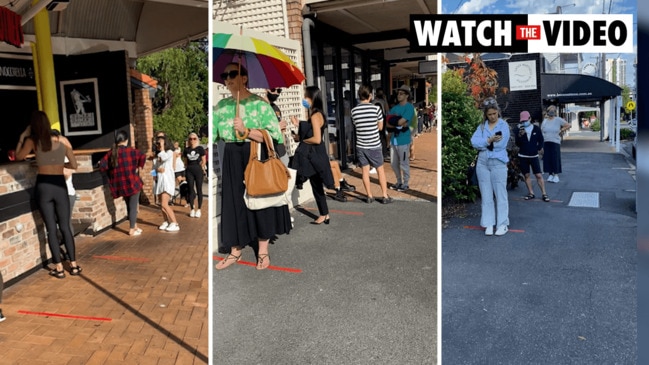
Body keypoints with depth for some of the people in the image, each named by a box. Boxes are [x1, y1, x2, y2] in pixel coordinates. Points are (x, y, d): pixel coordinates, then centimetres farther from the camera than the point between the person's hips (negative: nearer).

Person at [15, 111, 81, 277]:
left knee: (51, 229, 6)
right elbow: (74, 165, 5)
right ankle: (74, 265, 11)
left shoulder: (32, 141, -2)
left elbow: (18, 157, 15)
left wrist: (22, 137, 15)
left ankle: (59, 268, 8)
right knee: (65, 227, 10)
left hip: (43, 186, -1)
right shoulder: (63, 140, 0)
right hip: (60, 186, 1)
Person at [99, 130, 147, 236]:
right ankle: (132, 230, 7)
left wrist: (112, 171, 11)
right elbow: (142, 156, -20)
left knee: (129, 205, 20)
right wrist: (139, 168, -8)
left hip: (120, 184, 5)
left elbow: (102, 166, -3)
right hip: (132, 182, -5)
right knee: (133, 206, 4)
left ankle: (135, 226, 29)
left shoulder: (111, 152, 3)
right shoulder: (130, 151, -9)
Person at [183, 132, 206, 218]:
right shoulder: (186, 150, 8)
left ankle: (198, 209, 8)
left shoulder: (200, 148, 0)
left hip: (198, 170, -3)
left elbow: (203, 160, 2)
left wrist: (202, 168, -2)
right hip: (189, 170, 3)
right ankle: (192, 209, 11)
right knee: (191, 190, 4)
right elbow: (185, 161, 13)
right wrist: (186, 169, 4)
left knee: (199, 189, 2)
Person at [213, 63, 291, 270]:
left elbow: (274, 135, -14)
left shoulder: (259, 104, -7)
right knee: (234, 203, 8)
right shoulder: (221, 106, 8)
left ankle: (263, 251, 20)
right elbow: (211, 132, 5)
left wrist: (246, 131, -19)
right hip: (232, 160, 4)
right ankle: (235, 251, 22)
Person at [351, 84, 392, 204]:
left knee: (365, 170, 9)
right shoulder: (376, 108, -9)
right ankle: (385, 196, 12)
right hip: (374, 145, -2)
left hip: (361, 145, 2)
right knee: (380, 170, 9)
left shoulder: (354, 111, -2)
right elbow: (380, 127, 0)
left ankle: (369, 196, 16)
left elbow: (356, 126, 9)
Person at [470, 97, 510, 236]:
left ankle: (502, 224, 10)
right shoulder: (481, 126, 11)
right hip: (482, 163, 4)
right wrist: (489, 140, -16)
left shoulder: (504, 125, 0)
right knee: (486, 195, 7)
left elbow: (500, 144, -13)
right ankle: (489, 223, 14)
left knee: (500, 194, 2)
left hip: (498, 163, -4)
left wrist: (483, 143, -4)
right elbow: (474, 141, -4)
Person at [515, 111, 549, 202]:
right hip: (522, 156, 1)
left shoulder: (536, 129, -2)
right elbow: (517, 144, -7)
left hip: (534, 156, -1)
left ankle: (544, 194, 3)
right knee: (526, 175, 7)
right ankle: (531, 193, 17)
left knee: (539, 175, -3)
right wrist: (520, 135, -23)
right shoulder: (519, 130, -1)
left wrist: (539, 148, -3)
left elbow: (541, 140, 11)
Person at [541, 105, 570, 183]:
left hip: (555, 142, -3)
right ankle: (550, 174, 14)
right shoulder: (544, 121, 10)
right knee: (547, 159, 3)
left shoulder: (558, 120, -1)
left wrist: (561, 131, -1)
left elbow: (568, 125, 2)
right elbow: (541, 132, 12)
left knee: (555, 159, -4)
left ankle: (556, 175, 5)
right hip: (546, 142, 3)